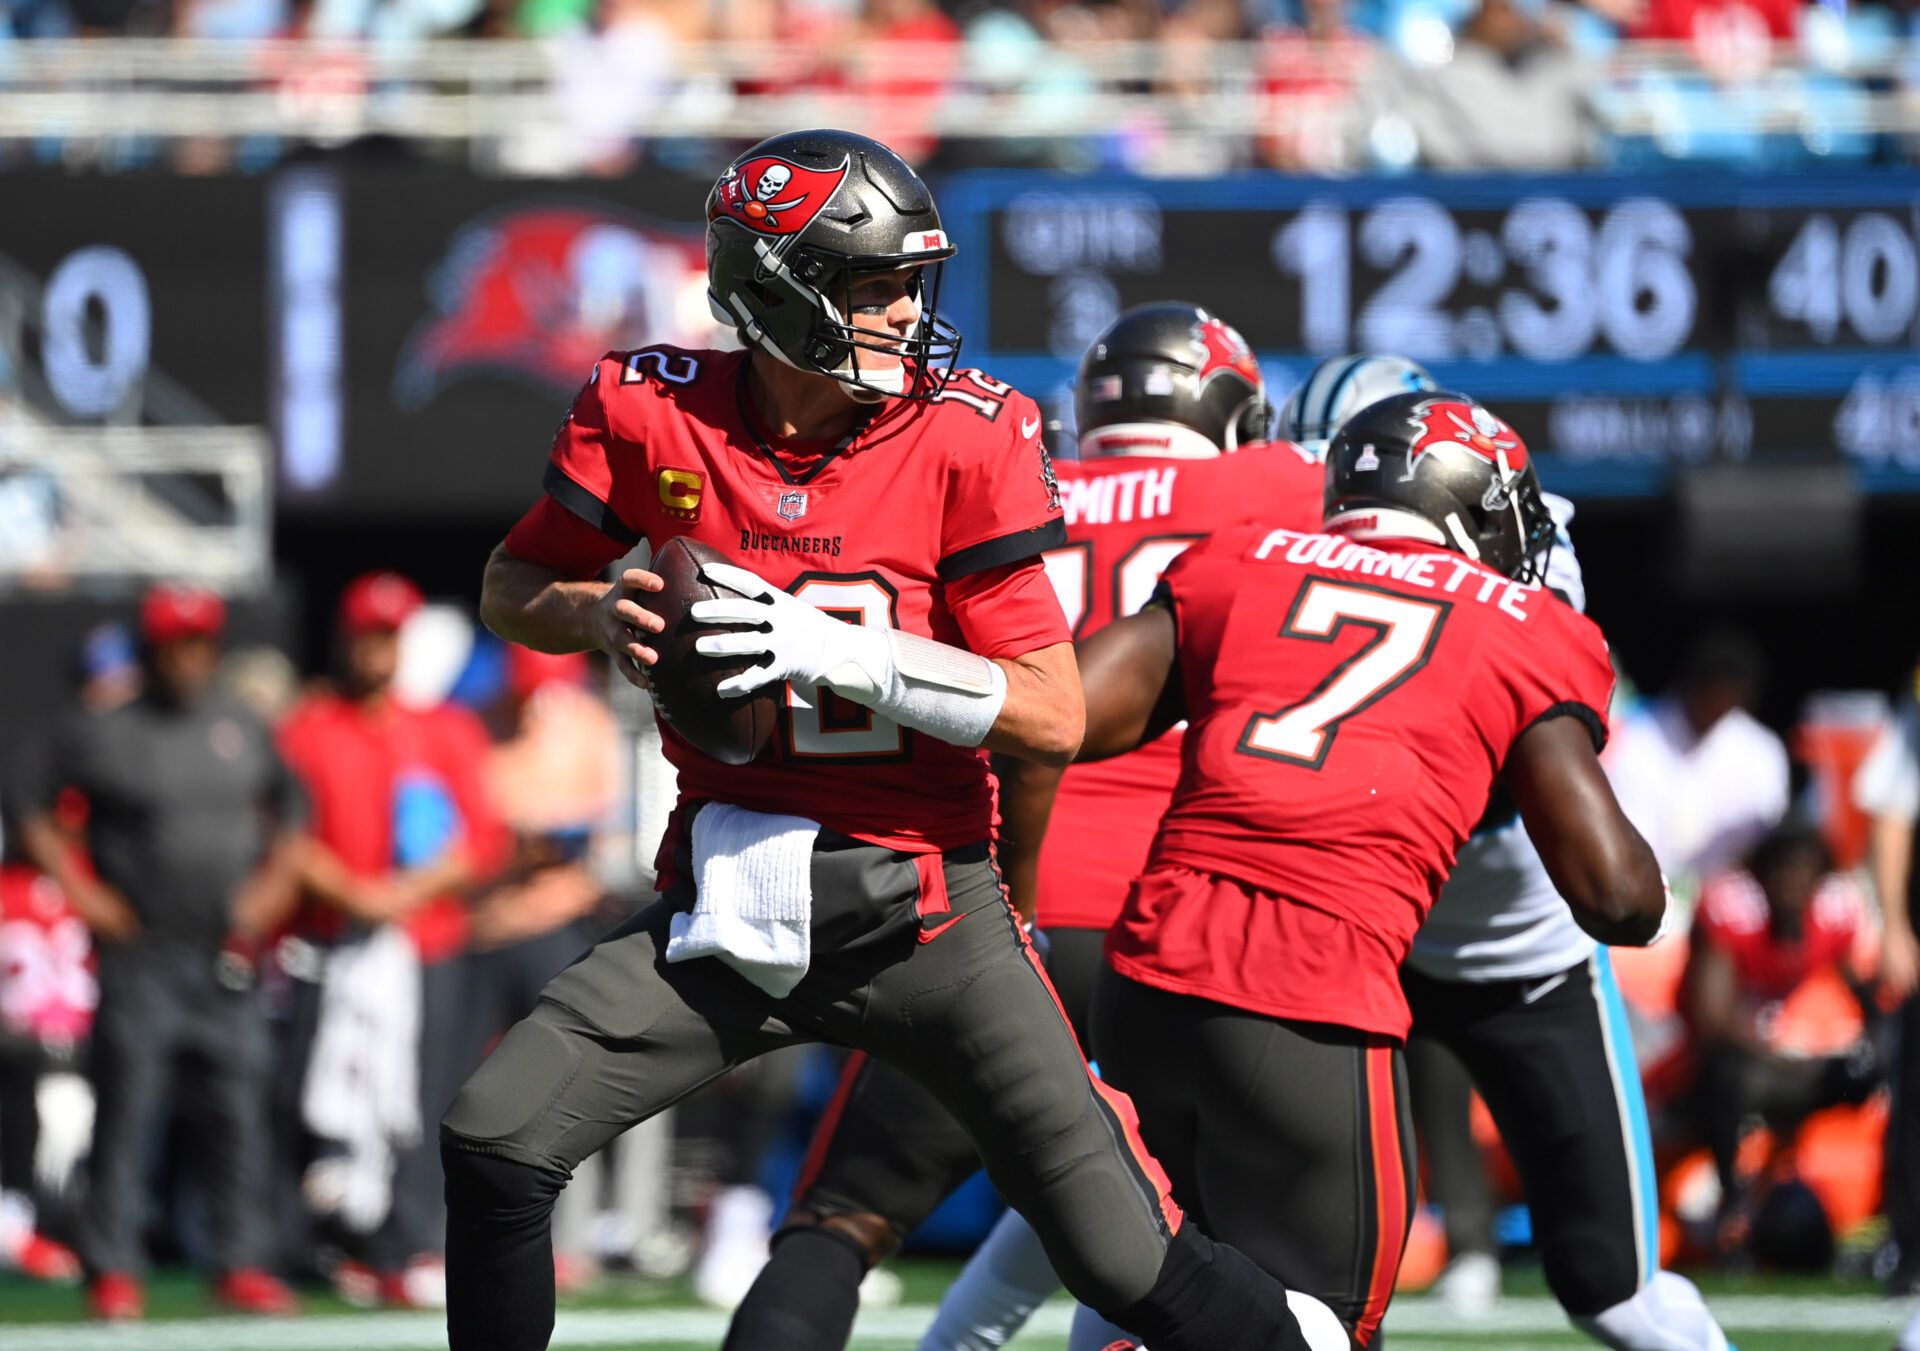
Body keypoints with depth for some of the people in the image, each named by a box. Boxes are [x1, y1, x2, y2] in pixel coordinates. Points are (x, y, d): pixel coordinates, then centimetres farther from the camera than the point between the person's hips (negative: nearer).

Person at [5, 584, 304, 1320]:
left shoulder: (247, 734, 12)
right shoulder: (99, 735, 0)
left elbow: (290, 814, 23)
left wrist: (272, 886, 8)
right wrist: (81, 892, -4)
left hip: (228, 954, 4)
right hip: (139, 955, -4)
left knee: (238, 1112, 2)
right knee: (126, 1105, -6)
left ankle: (242, 1263, 8)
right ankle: (112, 1269, -2)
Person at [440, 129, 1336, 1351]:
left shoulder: (963, 437, -10)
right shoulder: (653, 412, -4)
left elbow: (1054, 715, -13)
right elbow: (514, 591, 11)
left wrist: (846, 653, -24)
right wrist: (603, 615, -13)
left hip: (918, 903, -3)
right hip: (728, 902, 3)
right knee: (495, 1147, -8)